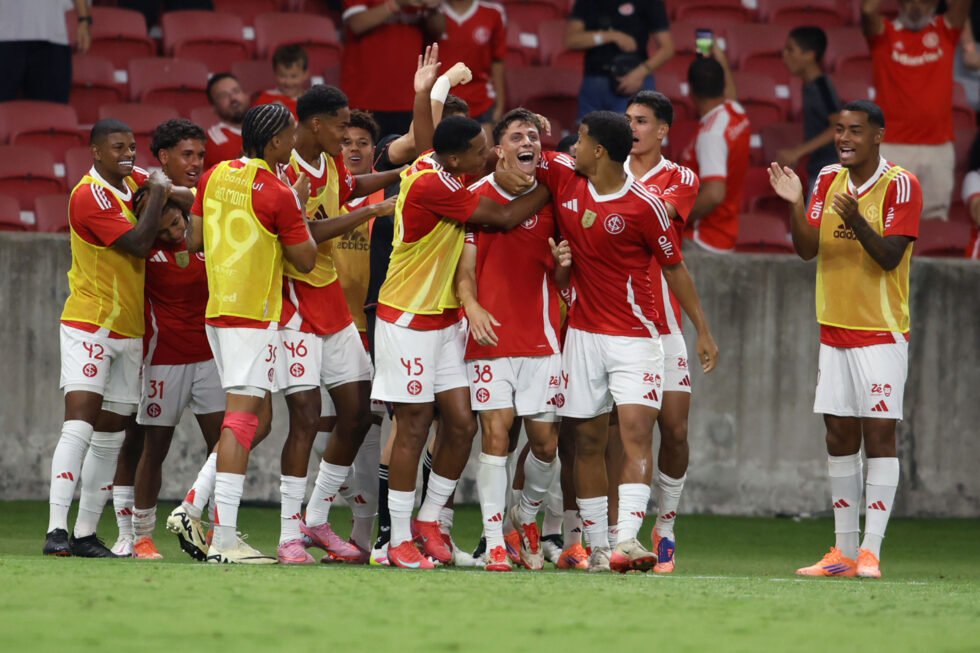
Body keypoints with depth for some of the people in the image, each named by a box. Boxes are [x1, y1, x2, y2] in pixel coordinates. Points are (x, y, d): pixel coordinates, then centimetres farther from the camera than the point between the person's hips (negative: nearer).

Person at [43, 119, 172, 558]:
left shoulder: (134, 180, 8)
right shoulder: (89, 196, -16)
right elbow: (138, 243, -22)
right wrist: (158, 194, -11)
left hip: (129, 331, 8)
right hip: (89, 326, -8)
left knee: (110, 434, 7)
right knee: (80, 422, -18)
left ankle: (86, 533, 11)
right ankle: (57, 530, -22)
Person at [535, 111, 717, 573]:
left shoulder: (645, 205, -11)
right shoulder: (563, 176, 1)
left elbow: (674, 268, -1)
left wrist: (703, 330, 1)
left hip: (634, 337, -5)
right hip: (582, 335, 5)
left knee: (637, 432, -16)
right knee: (587, 442, 4)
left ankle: (628, 539, -26)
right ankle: (597, 546, 10)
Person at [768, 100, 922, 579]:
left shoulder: (900, 185, -9)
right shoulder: (828, 180, 8)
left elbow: (890, 257, -16)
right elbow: (808, 249, 2)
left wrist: (857, 222, -32)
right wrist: (794, 204, -14)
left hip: (882, 333, -6)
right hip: (834, 331, 6)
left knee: (878, 433, -9)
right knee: (839, 437, 6)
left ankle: (870, 551, -9)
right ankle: (843, 550, 12)